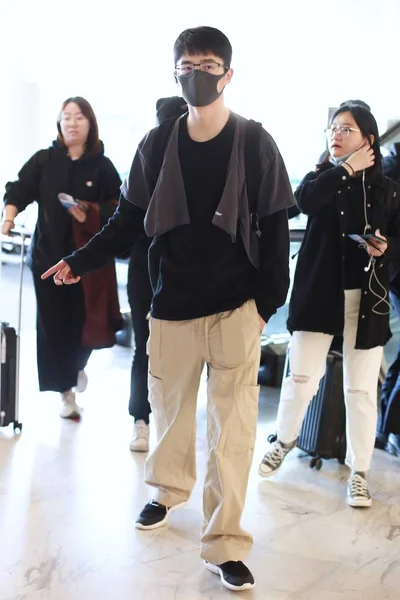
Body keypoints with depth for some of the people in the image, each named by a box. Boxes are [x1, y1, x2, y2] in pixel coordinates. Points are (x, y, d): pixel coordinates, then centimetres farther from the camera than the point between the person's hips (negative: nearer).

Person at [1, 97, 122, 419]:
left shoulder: (102, 166, 1)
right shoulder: (43, 160, 4)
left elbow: (118, 207, -2)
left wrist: (90, 213, -19)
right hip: (48, 254, 1)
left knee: (84, 320, 0)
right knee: (53, 325, 2)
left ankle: (78, 365, 35)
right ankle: (67, 392, 16)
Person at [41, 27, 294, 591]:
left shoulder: (255, 143, -3)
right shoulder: (157, 144, 3)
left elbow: (275, 230, 0)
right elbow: (129, 220, 7)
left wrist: (268, 301, -5)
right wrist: (81, 260, -5)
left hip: (237, 307, -2)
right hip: (172, 305, 3)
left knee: (233, 426, -3)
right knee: (169, 406, 15)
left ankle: (226, 544, 6)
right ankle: (168, 490, 42)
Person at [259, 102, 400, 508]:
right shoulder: (321, 177, 7)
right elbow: (305, 201, -17)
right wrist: (345, 170, -12)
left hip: (366, 297, 0)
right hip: (319, 293, 0)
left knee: (361, 388, 2)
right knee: (302, 377, 3)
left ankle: (358, 473, 15)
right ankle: (285, 440, 31)